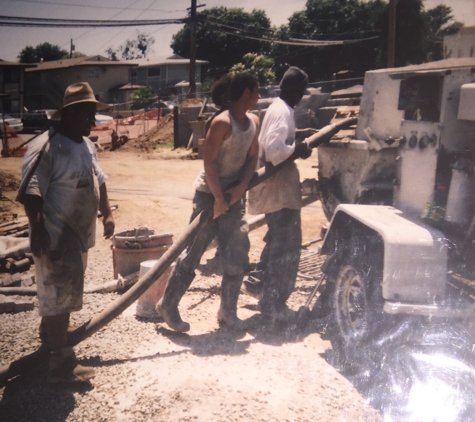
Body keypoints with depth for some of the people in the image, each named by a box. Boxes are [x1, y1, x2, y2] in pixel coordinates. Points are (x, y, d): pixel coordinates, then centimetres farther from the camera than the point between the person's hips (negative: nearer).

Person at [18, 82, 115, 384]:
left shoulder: (87, 145, 10)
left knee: (65, 290, 24)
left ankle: (51, 328, 47)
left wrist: (107, 214, 17)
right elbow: (30, 192, -25)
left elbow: (98, 180, 21)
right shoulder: (46, 147, -20)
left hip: (80, 232, 9)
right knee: (59, 293, -6)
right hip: (56, 236, -9)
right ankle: (61, 361, 0)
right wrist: (38, 230, -32)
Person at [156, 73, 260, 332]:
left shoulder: (253, 122, 7)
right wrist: (218, 199, -19)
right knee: (193, 253, -1)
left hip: (233, 196, 7)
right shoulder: (222, 122, -18)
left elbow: (252, 157, 10)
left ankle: (227, 311, 18)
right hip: (209, 194, -7)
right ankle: (168, 305, 15)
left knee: (237, 256, 4)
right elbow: (209, 161, -20)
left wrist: (241, 187, -6)